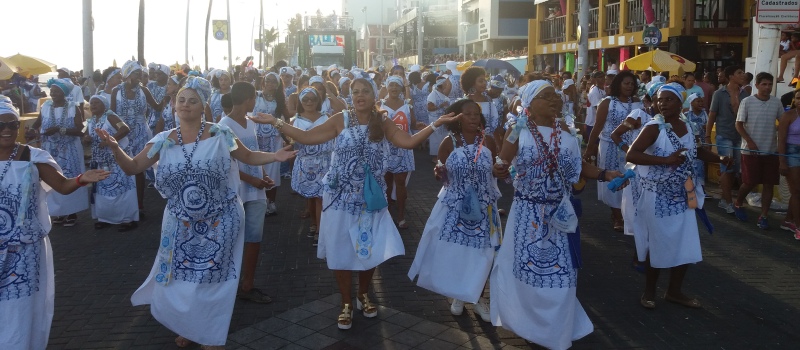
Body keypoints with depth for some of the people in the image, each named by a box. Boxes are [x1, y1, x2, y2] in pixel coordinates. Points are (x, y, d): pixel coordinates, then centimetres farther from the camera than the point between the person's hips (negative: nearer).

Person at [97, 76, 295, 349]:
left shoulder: (220, 135, -8)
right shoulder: (163, 141, -1)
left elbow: (249, 157, 2)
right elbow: (132, 167, 3)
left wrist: (274, 157, -14)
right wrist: (115, 148, -14)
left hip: (218, 224, -3)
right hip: (181, 225, 3)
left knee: (212, 279, 5)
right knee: (180, 279, 14)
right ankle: (186, 327, 42)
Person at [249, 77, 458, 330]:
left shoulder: (383, 123, 0)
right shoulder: (341, 120, -5)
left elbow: (409, 142, -11)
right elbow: (306, 137, -6)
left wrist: (436, 124, -20)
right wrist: (275, 122, -12)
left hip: (371, 198, 2)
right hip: (341, 196, -1)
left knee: (370, 248, 9)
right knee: (342, 250, 6)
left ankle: (363, 295, 33)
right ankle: (346, 303, 22)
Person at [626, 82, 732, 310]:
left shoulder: (688, 127, 4)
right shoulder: (654, 127, -17)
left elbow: (696, 152, 22)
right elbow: (630, 155, -27)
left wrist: (720, 159, 4)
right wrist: (666, 160, -33)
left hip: (682, 196, 7)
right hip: (657, 197, -6)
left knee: (686, 246, 10)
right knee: (657, 245, 5)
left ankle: (674, 292, 28)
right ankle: (649, 291, 25)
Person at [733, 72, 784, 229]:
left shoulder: (776, 102, 3)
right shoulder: (747, 101, -7)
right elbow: (739, 125, -7)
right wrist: (750, 142, -17)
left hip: (771, 150, 3)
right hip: (750, 150, -3)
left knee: (769, 184, 2)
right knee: (749, 183, 1)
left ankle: (763, 216, 9)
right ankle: (737, 204, 28)